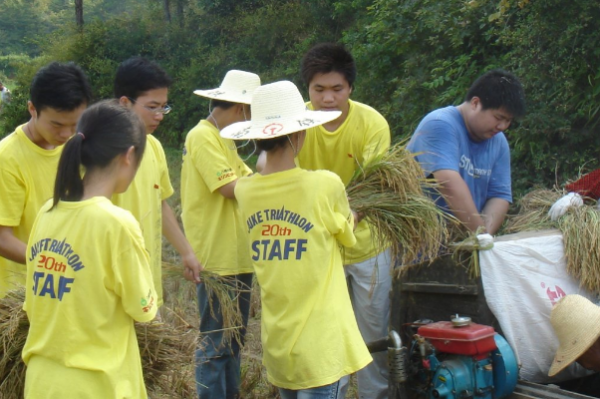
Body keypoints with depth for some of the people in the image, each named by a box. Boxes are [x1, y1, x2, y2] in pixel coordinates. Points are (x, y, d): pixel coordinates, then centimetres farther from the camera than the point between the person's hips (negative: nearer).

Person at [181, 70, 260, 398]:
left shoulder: (222, 139, 17)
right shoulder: (203, 137, -14)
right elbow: (232, 189, -20)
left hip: (237, 257, 10)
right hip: (217, 260, -10)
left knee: (234, 339, 17)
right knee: (215, 345, -3)